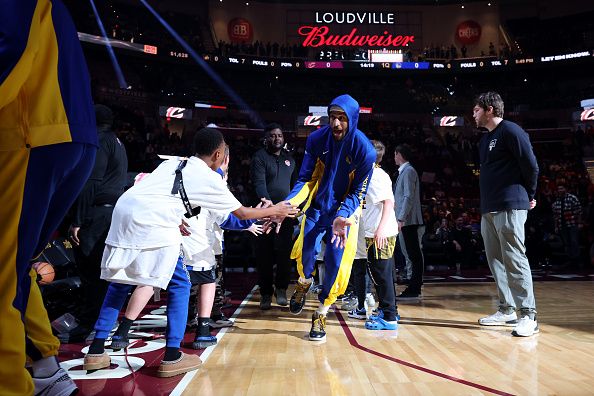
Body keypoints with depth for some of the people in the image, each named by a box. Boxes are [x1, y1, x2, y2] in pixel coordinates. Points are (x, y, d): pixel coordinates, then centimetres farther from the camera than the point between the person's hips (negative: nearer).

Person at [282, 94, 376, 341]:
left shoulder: (365, 150, -18)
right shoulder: (317, 139, -13)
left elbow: (357, 192, -12)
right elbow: (306, 179, -7)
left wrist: (342, 217, -29)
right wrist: (289, 203, -25)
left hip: (345, 211, -1)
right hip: (317, 207, 1)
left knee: (335, 262, -5)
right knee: (307, 249, -18)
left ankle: (321, 316, 18)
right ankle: (304, 283, 20)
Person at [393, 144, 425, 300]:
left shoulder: (408, 171, -9)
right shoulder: (403, 171, 20)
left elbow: (409, 197, -17)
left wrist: (401, 218, -21)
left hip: (408, 220, -10)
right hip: (406, 221, 10)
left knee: (413, 254, -6)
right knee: (412, 254, 11)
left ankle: (414, 290, -3)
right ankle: (414, 288, 16)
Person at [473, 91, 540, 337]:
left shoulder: (510, 131, -6)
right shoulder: (485, 139, 20)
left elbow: (531, 166, -9)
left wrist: (529, 196, 2)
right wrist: (486, 202, 13)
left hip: (509, 208, -9)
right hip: (488, 210, 9)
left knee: (514, 260, -8)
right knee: (496, 260, 10)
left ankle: (528, 315, -1)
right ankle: (507, 310, 20)